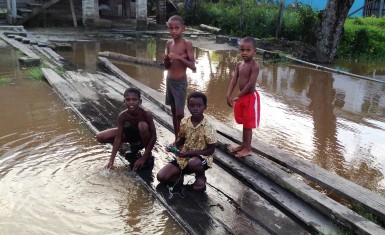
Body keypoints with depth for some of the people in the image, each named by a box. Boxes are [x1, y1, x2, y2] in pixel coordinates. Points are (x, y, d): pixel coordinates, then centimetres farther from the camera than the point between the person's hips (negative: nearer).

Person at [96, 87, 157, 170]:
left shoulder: (146, 114, -33)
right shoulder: (122, 116, -25)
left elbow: (153, 137, -29)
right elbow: (118, 138, -20)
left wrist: (143, 158, -30)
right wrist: (111, 160, -25)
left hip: (143, 135, -3)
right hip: (130, 134, 4)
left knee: (143, 125, -40)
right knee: (100, 137, -9)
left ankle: (149, 156, -14)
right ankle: (134, 144, 8)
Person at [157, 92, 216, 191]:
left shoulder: (208, 127, -19)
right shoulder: (184, 122, -5)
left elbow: (211, 150, -16)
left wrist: (189, 153, -24)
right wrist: (173, 146, -14)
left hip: (202, 157, -4)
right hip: (184, 157, 4)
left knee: (193, 162, -41)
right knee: (161, 177, -9)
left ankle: (201, 176, -6)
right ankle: (182, 173, 18)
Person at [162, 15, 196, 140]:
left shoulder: (187, 44, -13)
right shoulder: (168, 43, 3)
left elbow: (193, 66, -15)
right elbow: (167, 66, 8)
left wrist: (179, 57, -27)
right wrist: (166, 59, -13)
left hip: (181, 82, -6)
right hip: (169, 81, 6)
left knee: (179, 113, -5)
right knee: (173, 111, 13)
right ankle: (176, 139, 25)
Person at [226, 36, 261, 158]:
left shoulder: (254, 66, -18)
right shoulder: (239, 64, 5)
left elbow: (250, 84, -23)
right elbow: (234, 80, 0)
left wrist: (238, 96, -19)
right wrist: (228, 95, -11)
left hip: (251, 97, -7)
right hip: (241, 96, 7)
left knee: (248, 124, 2)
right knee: (244, 123, 19)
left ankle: (248, 149, 14)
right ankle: (243, 145, 32)